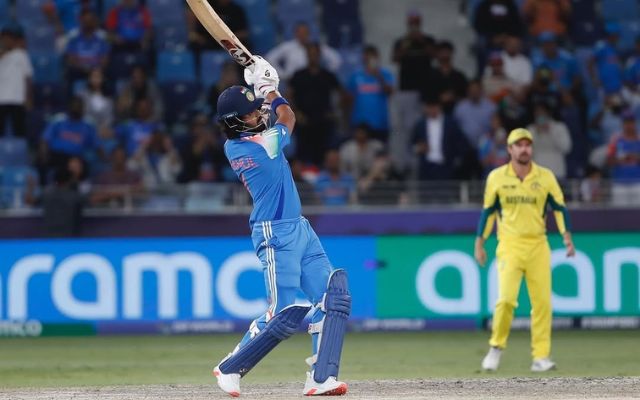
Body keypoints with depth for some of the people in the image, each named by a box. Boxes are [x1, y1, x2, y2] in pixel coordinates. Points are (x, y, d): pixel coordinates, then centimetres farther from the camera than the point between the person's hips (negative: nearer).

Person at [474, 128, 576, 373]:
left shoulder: (545, 177, 3)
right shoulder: (496, 177, 3)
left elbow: (559, 207, 4)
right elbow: (488, 211, 10)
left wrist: (566, 236, -9)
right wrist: (479, 243, 6)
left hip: (538, 245, 2)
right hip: (509, 245, -2)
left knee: (542, 302, -3)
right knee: (506, 298, -17)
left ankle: (541, 357, 4)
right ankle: (496, 347, 3)